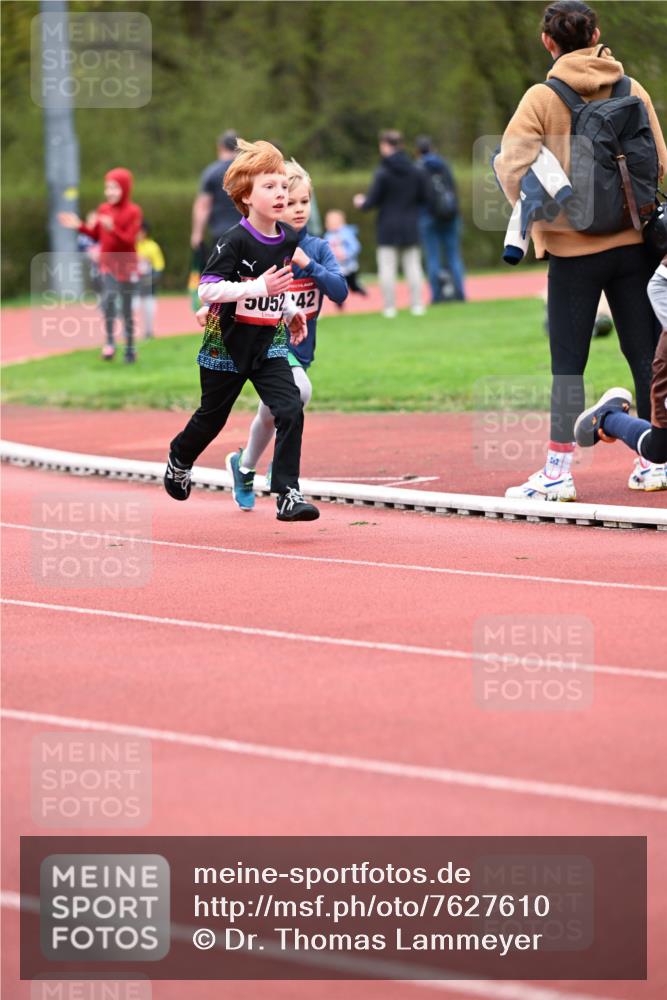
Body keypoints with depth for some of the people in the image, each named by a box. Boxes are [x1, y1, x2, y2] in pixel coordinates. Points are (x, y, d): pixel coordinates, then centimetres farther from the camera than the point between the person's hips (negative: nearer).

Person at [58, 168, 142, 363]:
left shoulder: (133, 211, -9)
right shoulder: (103, 209, 4)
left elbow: (129, 240, -17)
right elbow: (96, 236, 14)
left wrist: (112, 229, -32)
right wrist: (80, 226, 0)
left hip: (126, 266, -3)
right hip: (107, 264, 3)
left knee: (126, 307, 4)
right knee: (108, 297, -22)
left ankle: (130, 350, 15)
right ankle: (110, 342, -17)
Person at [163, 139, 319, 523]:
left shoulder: (289, 238, 1)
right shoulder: (235, 241, -20)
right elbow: (207, 290, -27)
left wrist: (291, 311, 7)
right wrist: (258, 287, -32)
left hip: (269, 342, 4)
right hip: (228, 343, -4)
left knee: (290, 411, -15)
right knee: (213, 416, 14)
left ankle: (289, 495, -14)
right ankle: (180, 458, 46)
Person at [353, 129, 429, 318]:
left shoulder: (382, 173, -13)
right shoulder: (416, 172, 1)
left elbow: (372, 200, -9)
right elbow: (425, 198, 6)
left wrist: (361, 203, 13)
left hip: (388, 228, -4)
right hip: (410, 227, 4)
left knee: (387, 268, 1)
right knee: (413, 266, 8)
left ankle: (389, 307, 0)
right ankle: (417, 305, 6)